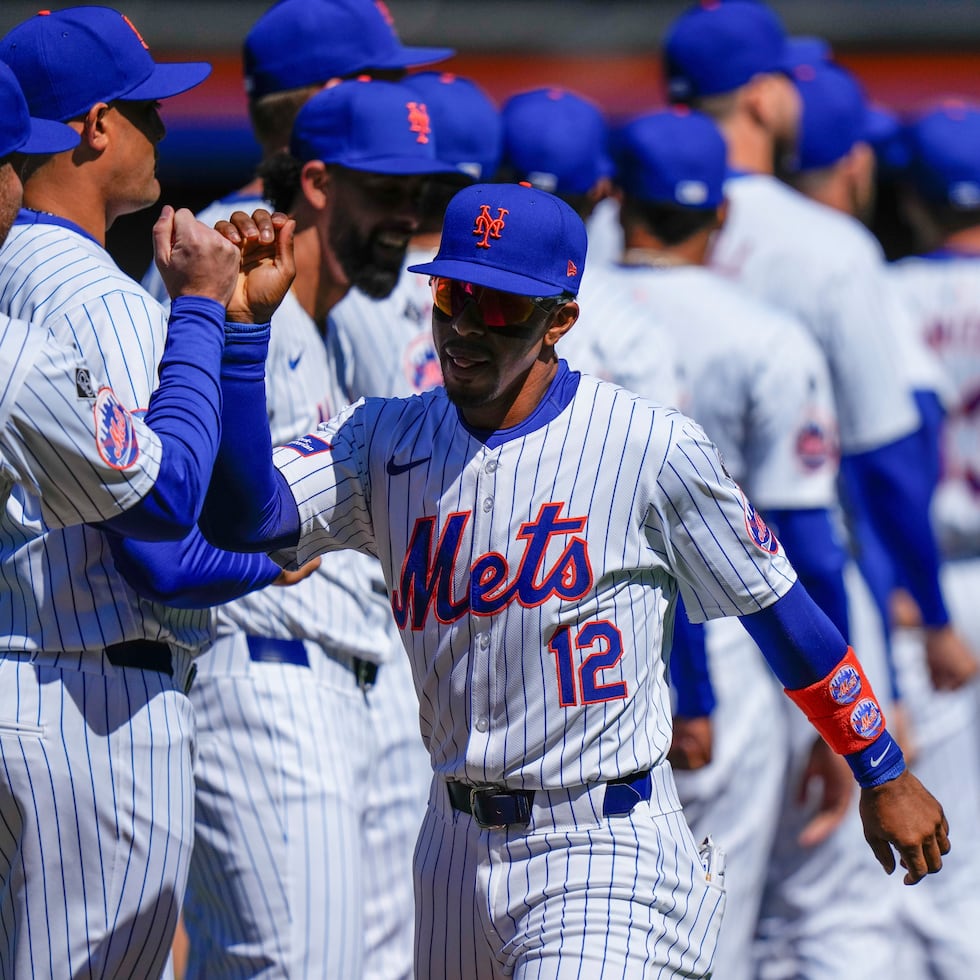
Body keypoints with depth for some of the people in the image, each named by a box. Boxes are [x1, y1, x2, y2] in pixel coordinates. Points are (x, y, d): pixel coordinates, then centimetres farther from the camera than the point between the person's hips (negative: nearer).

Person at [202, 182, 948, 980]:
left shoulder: (653, 450, -9)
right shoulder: (385, 441, 1)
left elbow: (776, 607, 0)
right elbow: (241, 517, -15)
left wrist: (884, 775, 7)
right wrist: (242, 328, -23)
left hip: (602, 849, -6)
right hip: (459, 846, 6)